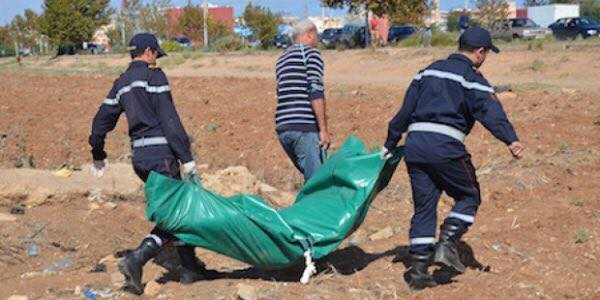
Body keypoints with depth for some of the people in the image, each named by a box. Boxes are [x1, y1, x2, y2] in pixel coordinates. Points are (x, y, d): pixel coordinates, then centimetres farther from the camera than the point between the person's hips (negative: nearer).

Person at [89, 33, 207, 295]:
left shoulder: (121, 83, 18)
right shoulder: (153, 75, -5)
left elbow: (102, 119, 23)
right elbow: (168, 118, -13)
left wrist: (98, 155, 37)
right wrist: (186, 157, -15)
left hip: (139, 155, 8)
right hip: (160, 152, -8)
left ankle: (190, 268, 20)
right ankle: (137, 259, -21)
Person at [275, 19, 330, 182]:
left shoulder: (282, 59, 23)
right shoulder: (311, 53, -1)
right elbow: (315, 91, -12)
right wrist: (323, 129, -14)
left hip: (282, 128, 8)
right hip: (304, 127, -8)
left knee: (312, 178, 17)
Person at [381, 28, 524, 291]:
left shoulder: (428, 72, 21)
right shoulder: (471, 78, 1)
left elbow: (405, 111, 21)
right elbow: (490, 110, -18)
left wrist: (390, 144, 28)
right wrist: (510, 140, -31)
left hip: (415, 146, 6)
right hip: (445, 148, -6)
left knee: (424, 207, 10)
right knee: (469, 196, 14)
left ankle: (418, 269, 9)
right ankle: (447, 244, 0)